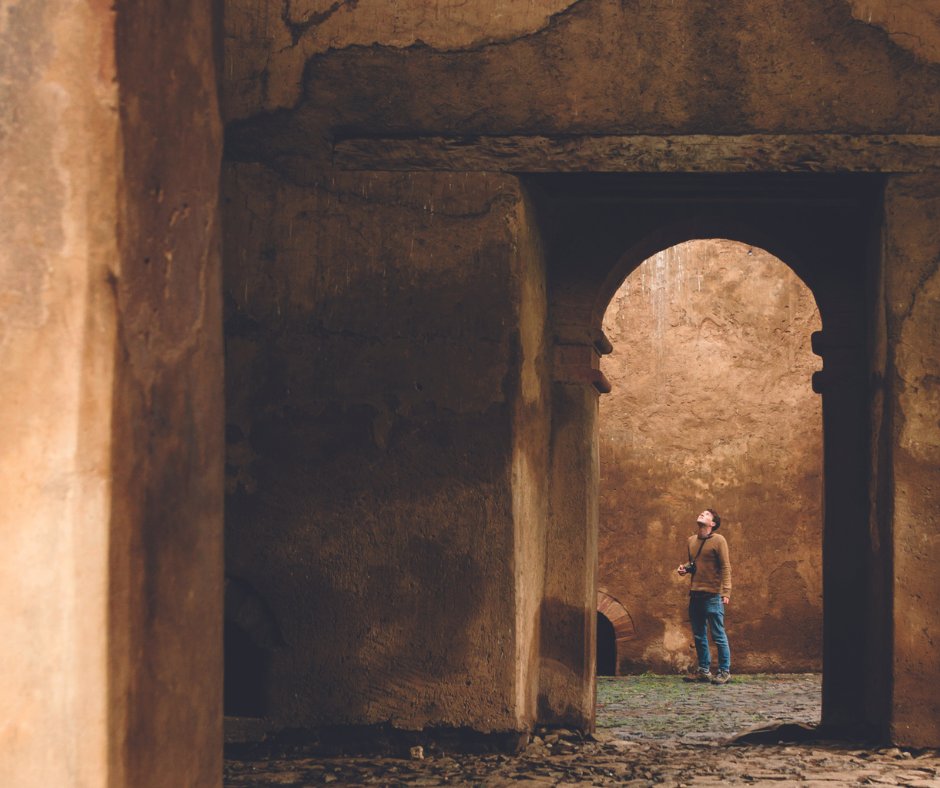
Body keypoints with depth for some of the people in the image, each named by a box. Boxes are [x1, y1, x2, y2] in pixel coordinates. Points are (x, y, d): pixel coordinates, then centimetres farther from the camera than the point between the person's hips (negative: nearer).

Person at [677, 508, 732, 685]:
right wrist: (685, 568, 6)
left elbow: (725, 567, -9)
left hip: (712, 595, -7)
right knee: (699, 635, 11)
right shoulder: (691, 541, 14)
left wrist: (726, 592, -17)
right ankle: (704, 670, 19)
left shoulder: (718, 540, -5)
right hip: (695, 595, 7)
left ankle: (724, 671, 2)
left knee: (718, 635, -3)